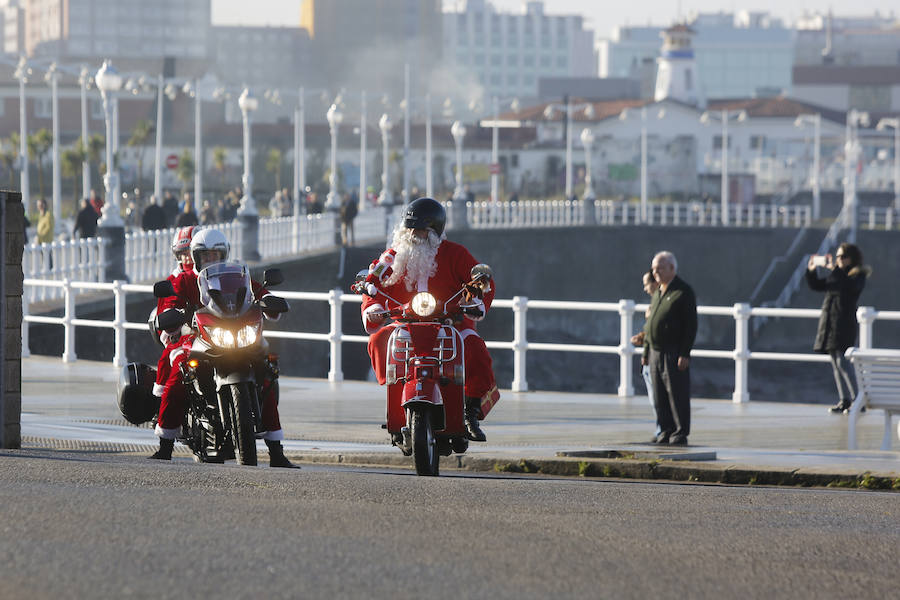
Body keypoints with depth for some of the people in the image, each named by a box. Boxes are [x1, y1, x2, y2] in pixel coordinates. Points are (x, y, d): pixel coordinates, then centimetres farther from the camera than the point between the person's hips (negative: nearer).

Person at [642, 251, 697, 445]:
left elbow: (691, 325, -11)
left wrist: (685, 354, -17)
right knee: (660, 398, 8)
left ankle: (680, 434, -2)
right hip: (656, 352, 8)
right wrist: (646, 351, 18)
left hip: (674, 354, -8)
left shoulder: (683, 292, -7)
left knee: (677, 396, -5)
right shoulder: (658, 293, 17)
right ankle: (666, 431, 14)